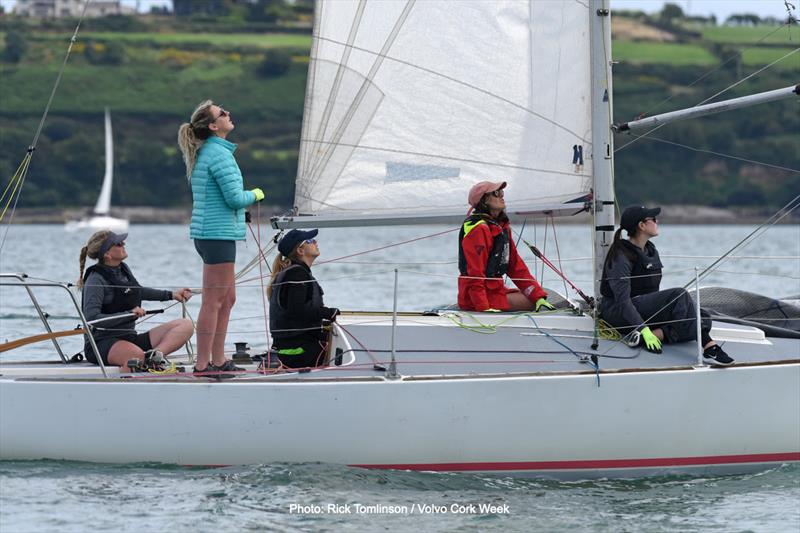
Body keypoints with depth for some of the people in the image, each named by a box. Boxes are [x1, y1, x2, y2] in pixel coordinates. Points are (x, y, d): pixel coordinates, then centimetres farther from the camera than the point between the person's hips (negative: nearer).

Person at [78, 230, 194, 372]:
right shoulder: (96, 279, -12)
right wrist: (129, 314, -24)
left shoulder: (124, 269, 13)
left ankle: (155, 354, -32)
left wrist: (171, 295, 35)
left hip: (129, 338, 9)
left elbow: (137, 291, 35)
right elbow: (91, 319, -22)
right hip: (102, 343, -9)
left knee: (186, 325, -7)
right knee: (137, 356, -44)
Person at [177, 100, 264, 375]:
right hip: (218, 233, -10)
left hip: (206, 233, 10)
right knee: (214, 301, -8)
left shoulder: (202, 153, 16)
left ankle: (219, 361, 16)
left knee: (227, 299, 14)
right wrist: (255, 194, 0)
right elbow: (234, 197, -19)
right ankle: (203, 365, -8)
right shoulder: (219, 153, -15)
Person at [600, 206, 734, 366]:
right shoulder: (620, 256, -15)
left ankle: (658, 334, -26)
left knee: (704, 318, -9)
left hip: (647, 308, 9)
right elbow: (622, 299, -23)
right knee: (679, 296, -31)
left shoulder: (651, 251, 12)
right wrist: (643, 328, -32)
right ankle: (709, 347, -38)